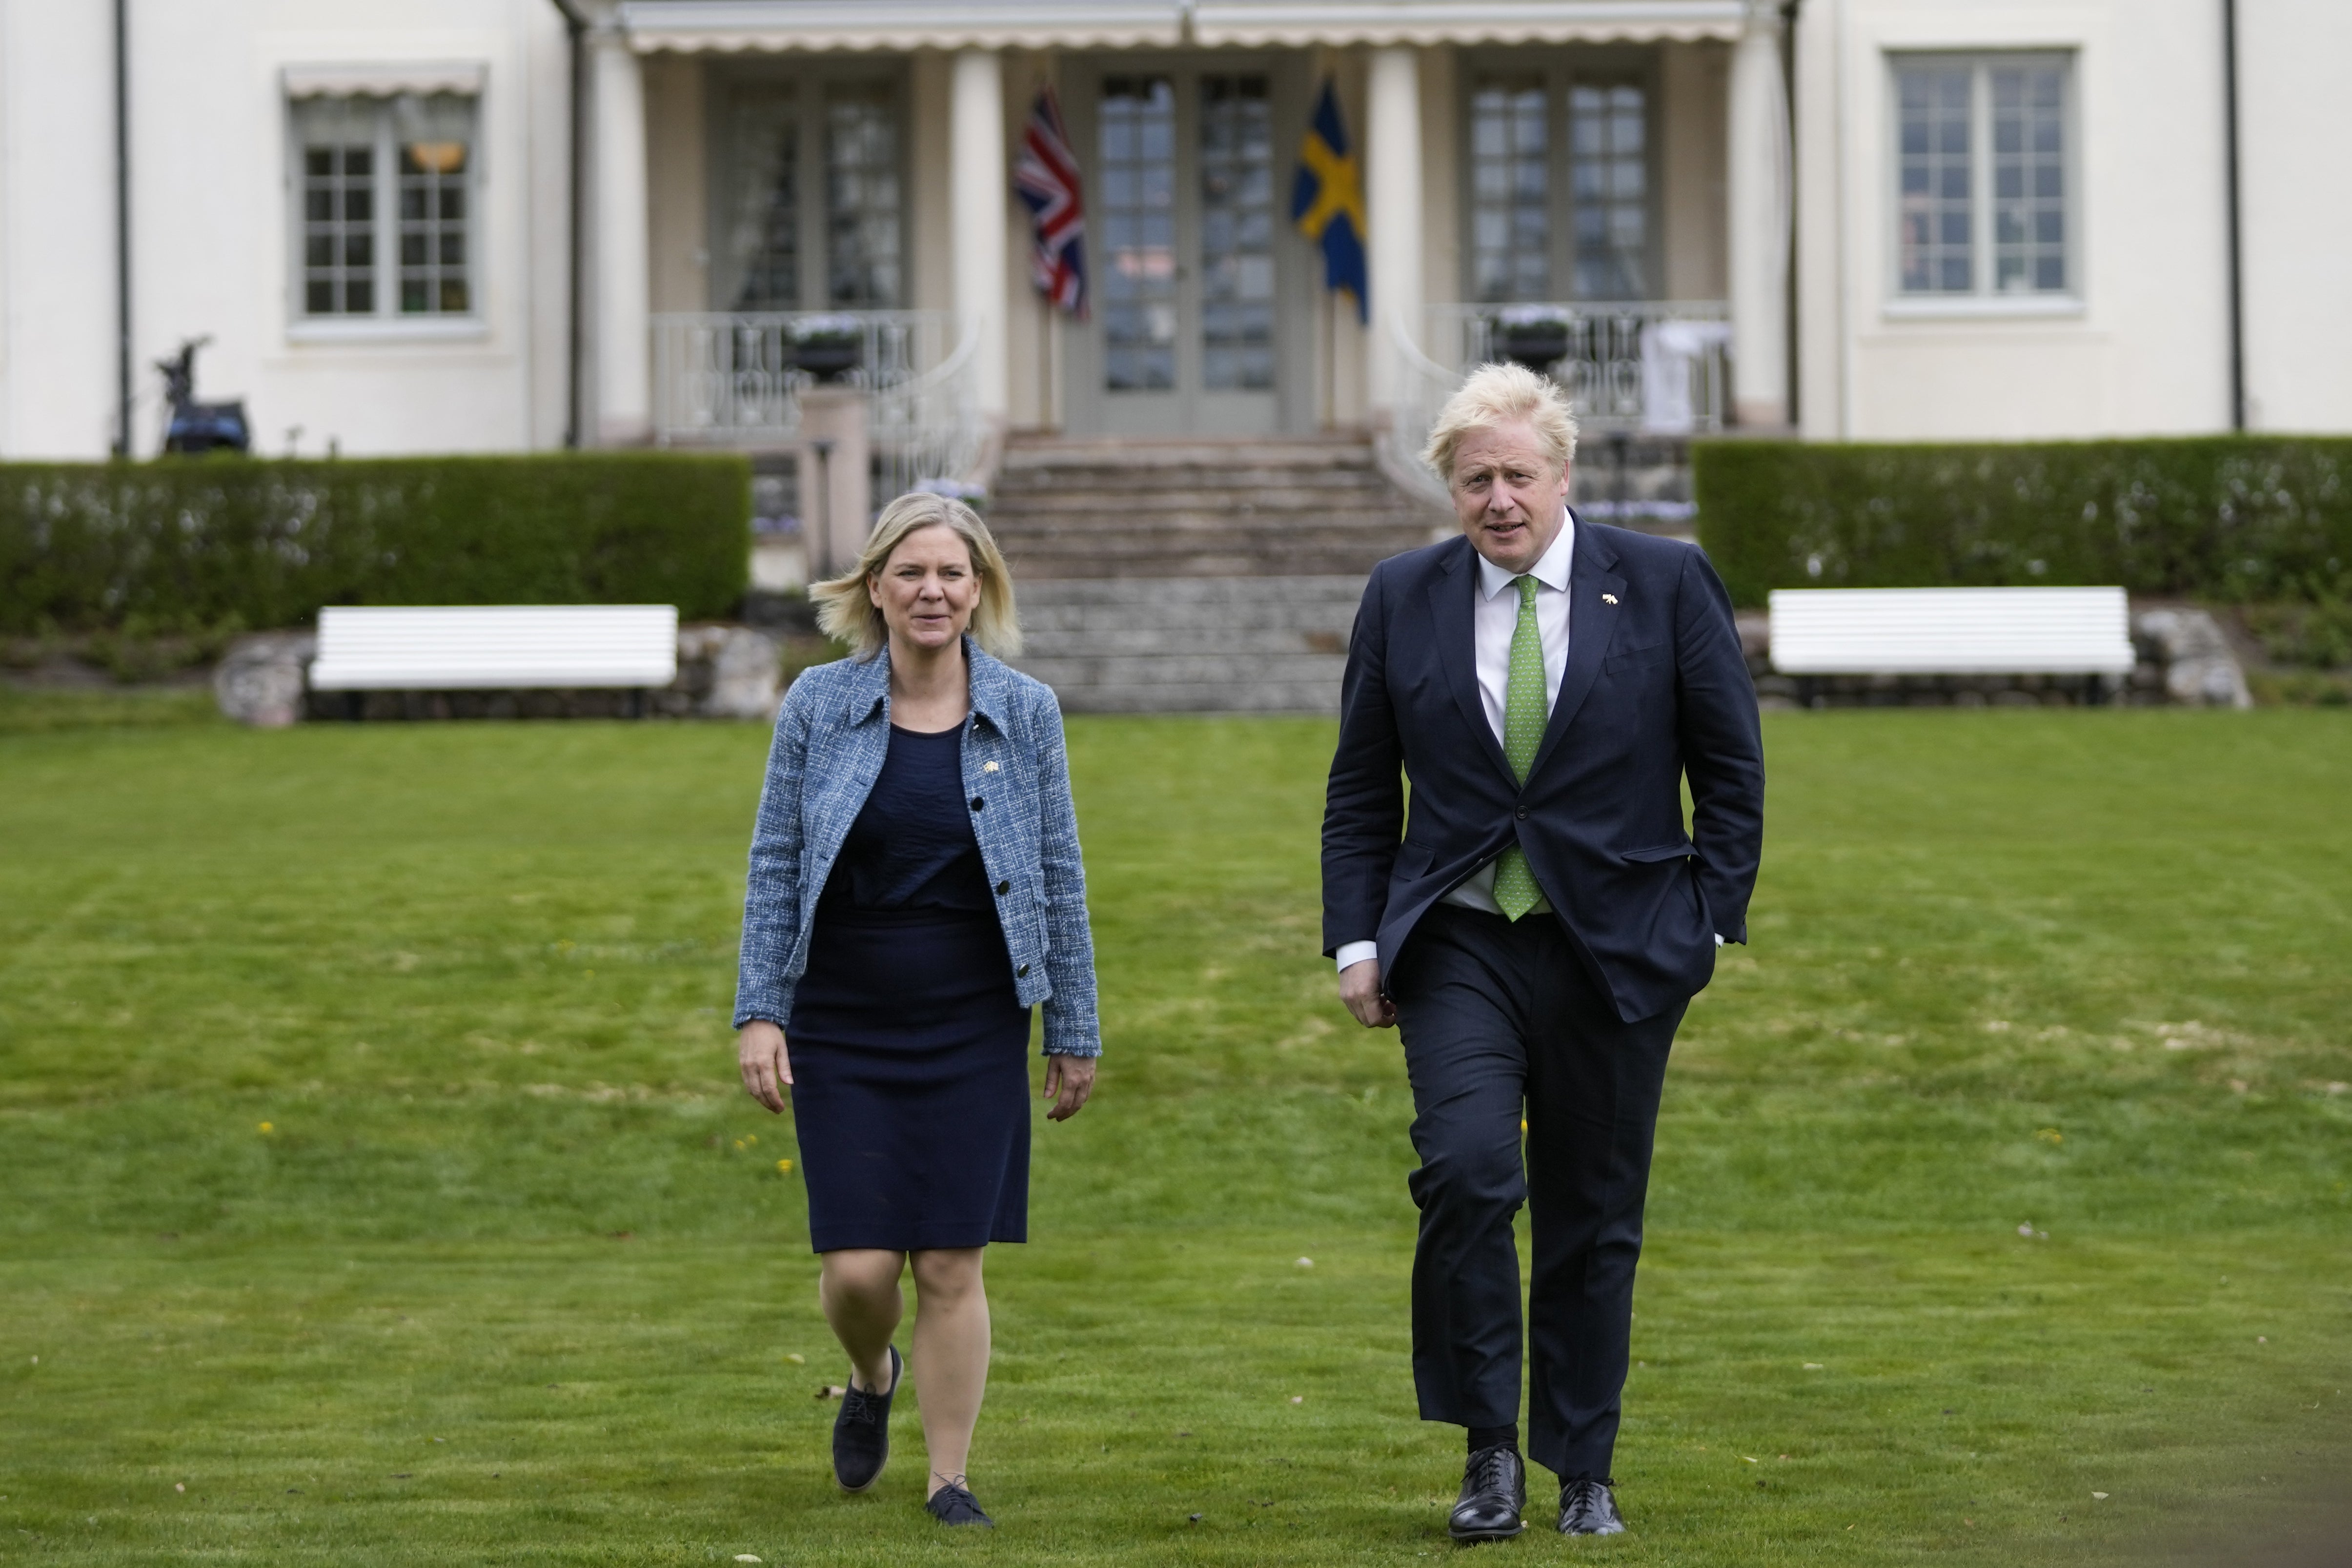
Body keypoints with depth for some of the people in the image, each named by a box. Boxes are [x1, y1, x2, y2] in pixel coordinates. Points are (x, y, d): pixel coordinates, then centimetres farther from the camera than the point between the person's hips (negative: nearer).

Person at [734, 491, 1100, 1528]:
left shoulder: (1025, 714, 0)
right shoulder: (818, 706, -1)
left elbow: (1060, 882, 5)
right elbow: (775, 868, 2)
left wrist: (1075, 1032, 6)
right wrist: (759, 1012, -4)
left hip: (972, 1033, 0)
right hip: (843, 1028, 0)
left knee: (951, 1262, -1)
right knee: (857, 1263, -4)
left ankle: (950, 1476, 13)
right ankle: (871, 1382, 30)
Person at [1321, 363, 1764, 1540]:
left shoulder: (1665, 584, 1)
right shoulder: (1403, 600, 6)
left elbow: (1731, 771, 6)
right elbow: (1361, 790, 11)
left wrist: (1711, 919, -1)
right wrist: (1358, 939, 3)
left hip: (1615, 948, 0)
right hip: (1458, 943, 0)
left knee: (1594, 1219, 5)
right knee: (1468, 1169, -20)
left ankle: (1585, 1474, 18)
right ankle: (1491, 1449, -7)